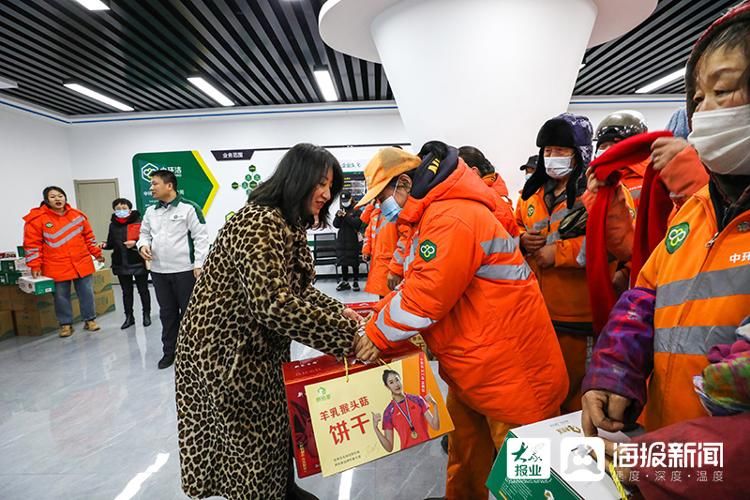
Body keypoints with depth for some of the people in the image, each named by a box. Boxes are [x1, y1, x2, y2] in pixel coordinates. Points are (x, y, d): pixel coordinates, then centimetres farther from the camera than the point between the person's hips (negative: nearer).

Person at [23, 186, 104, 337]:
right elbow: (32, 244, -4)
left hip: (82, 263, 2)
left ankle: (89, 319, 20)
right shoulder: (37, 218, -4)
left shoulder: (77, 215, 5)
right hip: (57, 267, -2)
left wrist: (97, 253, 13)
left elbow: (89, 237, 13)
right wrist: (35, 265, -7)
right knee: (61, 296, 5)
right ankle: (66, 324, 20)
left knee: (86, 293, 7)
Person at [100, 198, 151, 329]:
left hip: (138, 263, -4)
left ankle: (146, 315, 22)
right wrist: (104, 245, -7)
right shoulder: (113, 225, 6)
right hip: (121, 264, 4)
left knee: (143, 290, 8)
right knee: (126, 292, 13)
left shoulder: (139, 222, -9)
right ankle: (129, 317, 24)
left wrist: (135, 243, -25)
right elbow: (111, 243, 13)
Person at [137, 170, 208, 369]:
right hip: (158, 271, 6)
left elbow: (201, 237, -11)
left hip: (184, 270, -6)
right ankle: (169, 351, 28)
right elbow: (145, 233, 22)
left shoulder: (189, 208, -9)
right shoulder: (151, 211, 11)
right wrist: (143, 245, -2)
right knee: (167, 313, 15)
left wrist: (199, 265, -15)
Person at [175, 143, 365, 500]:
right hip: (226, 355, -10)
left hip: (262, 350, 10)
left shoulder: (290, 224, 7)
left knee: (277, 427, 24)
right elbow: (275, 304, -36)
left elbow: (296, 289, 10)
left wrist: (338, 312, -3)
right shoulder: (259, 223, -26)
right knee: (250, 447, 10)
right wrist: (348, 335, -31)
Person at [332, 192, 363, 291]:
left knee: (354, 262, -1)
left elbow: (357, 223, -13)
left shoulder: (357, 211, 1)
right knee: (343, 261, 7)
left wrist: (346, 216, -16)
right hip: (341, 240, 5)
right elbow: (335, 225, 8)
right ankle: (345, 281, 15)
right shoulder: (340, 211, 15)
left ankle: (356, 281, 7)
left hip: (353, 240, -5)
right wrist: (338, 216, -10)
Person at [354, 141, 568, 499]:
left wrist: (379, 333, -12)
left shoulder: (450, 218, -24)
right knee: (465, 446, 25)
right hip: (473, 364, 10)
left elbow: (427, 295, -27)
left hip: (508, 366, -10)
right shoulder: (434, 216, 12)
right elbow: (416, 282, 13)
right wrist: (380, 316, 0)